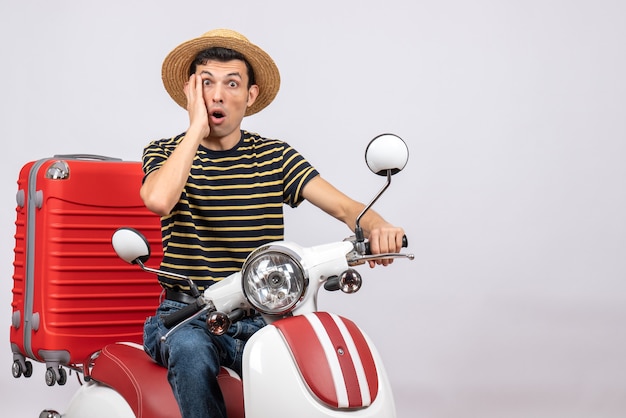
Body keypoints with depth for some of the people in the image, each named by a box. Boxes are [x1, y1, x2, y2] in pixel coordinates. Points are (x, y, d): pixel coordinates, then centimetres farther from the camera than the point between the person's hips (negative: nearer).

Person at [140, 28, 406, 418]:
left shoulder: (275, 156, 7)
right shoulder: (165, 153, 4)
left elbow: (343, 206, -6)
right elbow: (159, 200, -22)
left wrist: (376, 225, -28)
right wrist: (196, 127, -15)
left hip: (258, 318, 1)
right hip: (187, 315, -1)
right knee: (191, 350, -35)